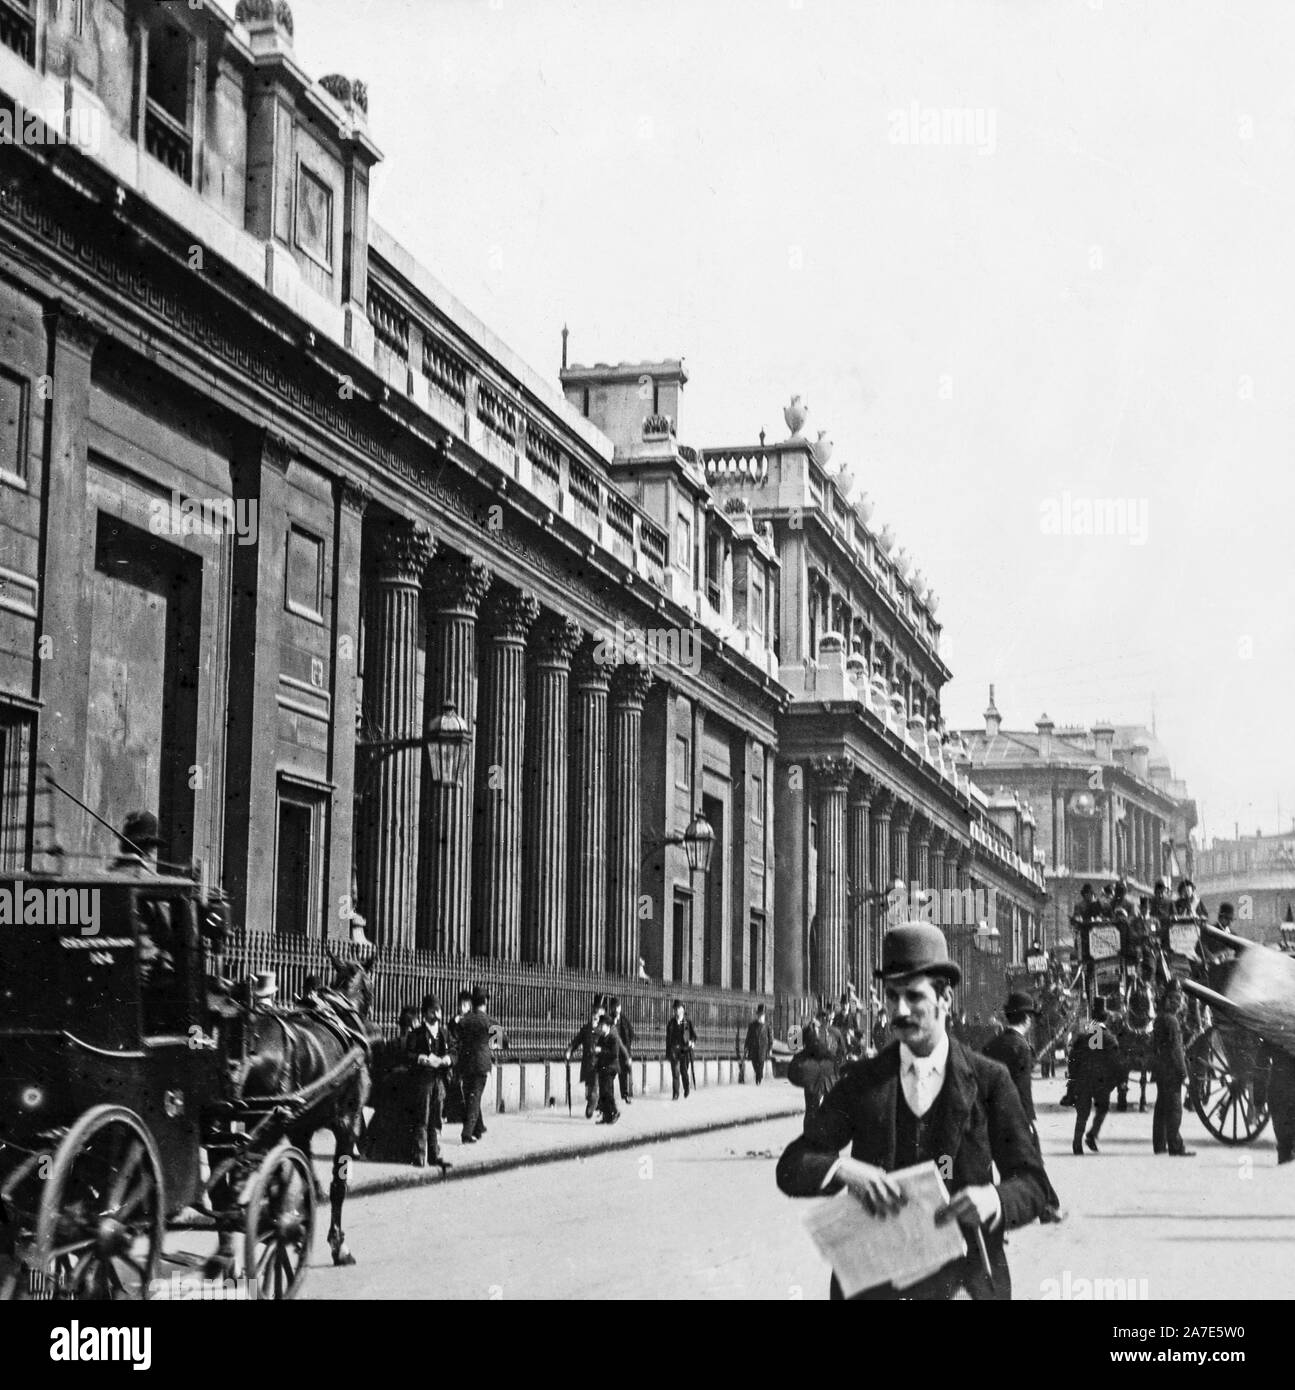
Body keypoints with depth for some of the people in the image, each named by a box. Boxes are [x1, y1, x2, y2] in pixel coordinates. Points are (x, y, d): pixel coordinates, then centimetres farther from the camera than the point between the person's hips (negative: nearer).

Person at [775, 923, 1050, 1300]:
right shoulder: (862, 1081, 4)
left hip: (964, 1280, -1)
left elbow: (1032, 1184, 0)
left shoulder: (989, 1080, 1)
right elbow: (791, 1168, -2)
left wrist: (993, 1200, -22)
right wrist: (843, 1170, -23)